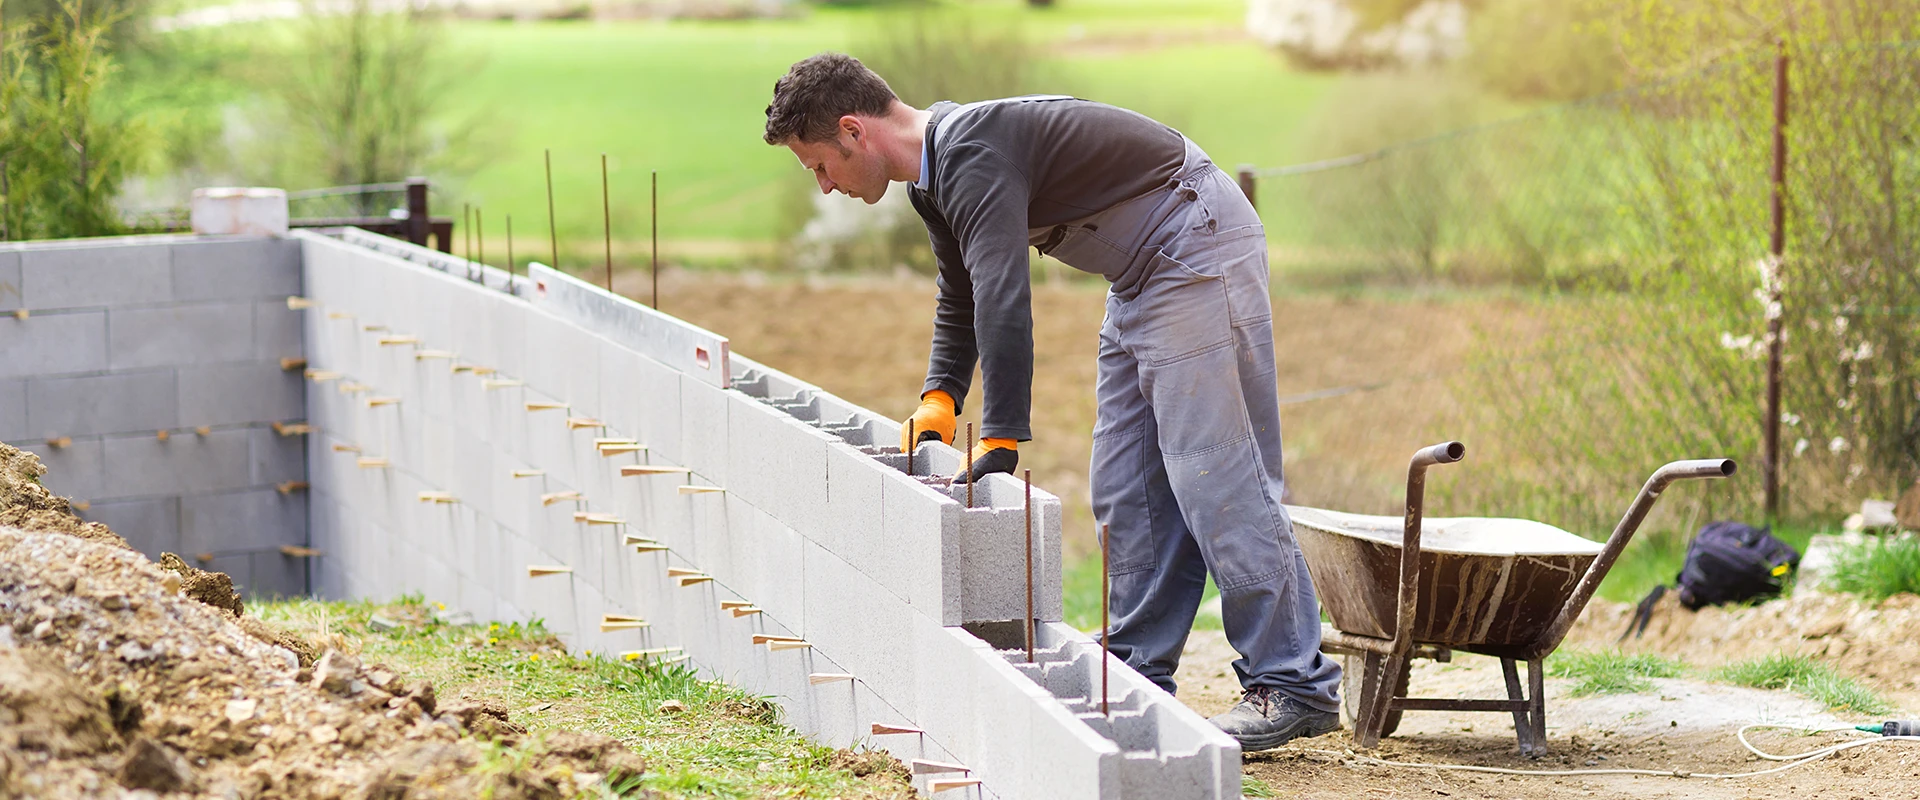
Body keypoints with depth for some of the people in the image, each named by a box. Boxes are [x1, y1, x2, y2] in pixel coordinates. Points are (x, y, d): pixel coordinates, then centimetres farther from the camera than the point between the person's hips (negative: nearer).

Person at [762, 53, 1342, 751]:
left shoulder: (973, 154, -23)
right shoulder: (934, 176, 11)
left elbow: (1003, 297, -31)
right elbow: (962, 300, 26)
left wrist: (1001, 440, -30)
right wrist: (939, 400, 13)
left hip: (1198, 245, -11)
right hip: (1144, 275, 11)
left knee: (1213, 473, -12)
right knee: (1126, 489, 10)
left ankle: (1296, 687, -10)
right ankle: (1140, 680, 14)